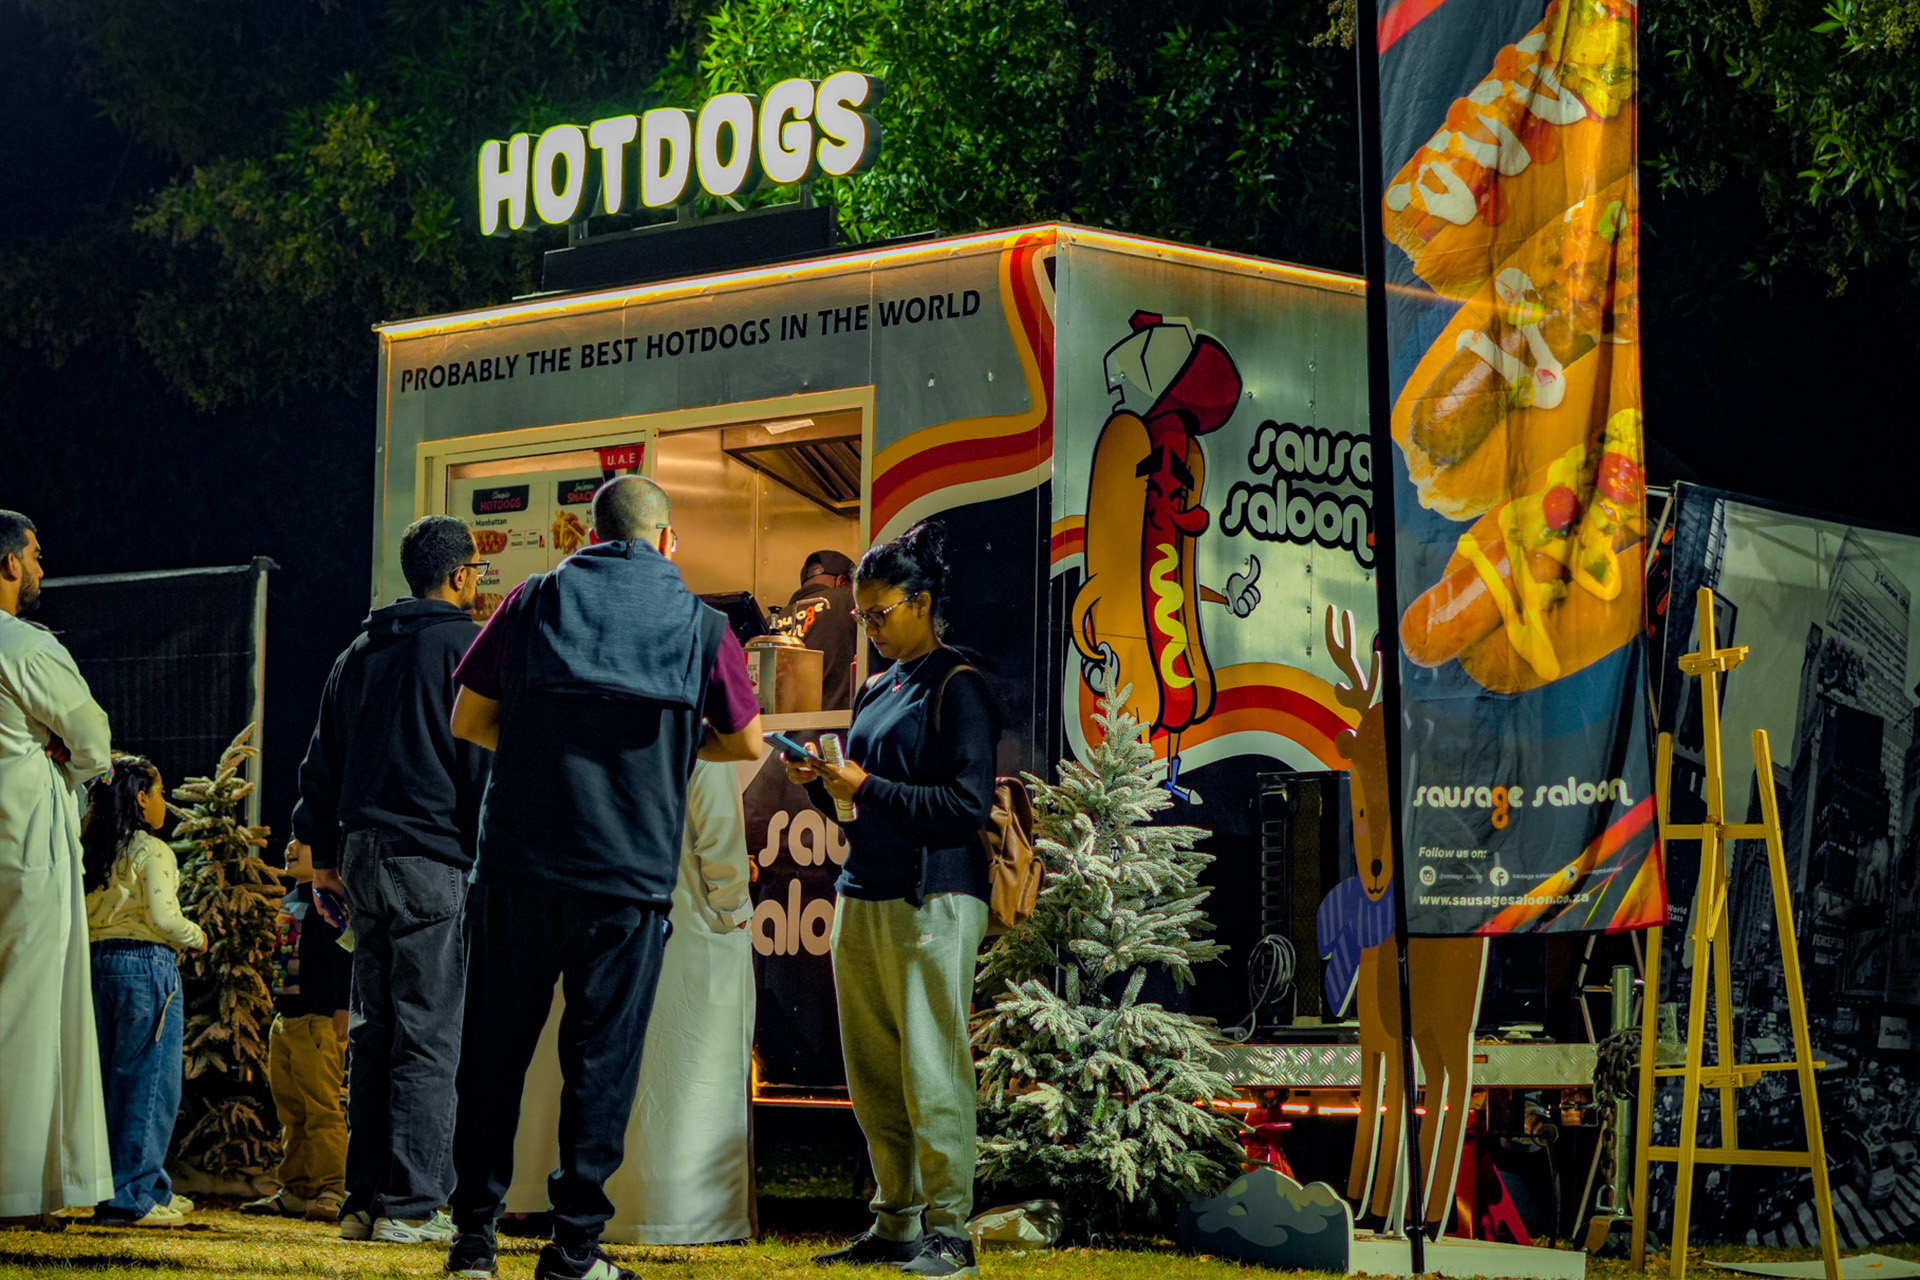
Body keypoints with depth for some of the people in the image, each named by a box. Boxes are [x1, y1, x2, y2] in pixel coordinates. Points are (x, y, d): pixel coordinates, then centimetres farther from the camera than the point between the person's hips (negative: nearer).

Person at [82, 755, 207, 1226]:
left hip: (98, 962, 8)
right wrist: (195, 937, 0)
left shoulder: (92, 852, 11)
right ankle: (132, 1195, -4)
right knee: (150, 1081, -3)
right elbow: (163, 917, -18)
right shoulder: (153, 852, -9)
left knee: (112, 1080, 11)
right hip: (146, 965, -8)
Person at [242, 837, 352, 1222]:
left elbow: (345, 955, -12)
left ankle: (332, 1191, -10)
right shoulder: (289, 900, 20)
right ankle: (295, 1192, 13)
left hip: (319, 1020, -9)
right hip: (285, 1018, 9)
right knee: (291, 1113, 10)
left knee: (323, 1109, -11)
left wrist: (342, 1009, -17)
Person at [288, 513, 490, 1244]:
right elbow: (482, 764, -10)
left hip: (362, 853, 7)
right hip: (433, 860, -7)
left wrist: (323, 855, 23)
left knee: (373, 1033, 10)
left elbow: (321, 764, 20)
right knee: (428, 1037, -6)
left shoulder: (359, 654, 17)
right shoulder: (466, 647, -4)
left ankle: (365, 1200, 10)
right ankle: (410, 1205, -9)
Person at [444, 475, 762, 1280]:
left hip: (518, 860, 1)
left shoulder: (533, 602, 5)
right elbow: (746, 742, 14)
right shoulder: (700, 626, 5)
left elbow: (468, 719, 6)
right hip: (630, 879, -1)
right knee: (601, 1055, 5)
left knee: (495, 1048, 9)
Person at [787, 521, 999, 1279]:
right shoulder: (875, 691, 18)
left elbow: (968, 803, -14)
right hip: (862, 897, 8)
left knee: (931, 1072, -8)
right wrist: (819, 785, 3)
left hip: (932, 900, -8)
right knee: (873, 1078, 8)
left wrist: (868, 787, -15)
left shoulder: (958, 689, -6)